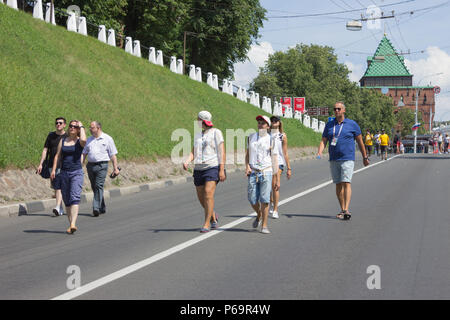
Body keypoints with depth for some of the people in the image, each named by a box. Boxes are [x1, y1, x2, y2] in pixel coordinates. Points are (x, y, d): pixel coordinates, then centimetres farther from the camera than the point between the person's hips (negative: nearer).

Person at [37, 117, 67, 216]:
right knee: (56, 188, 9)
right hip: (52, 166, 4)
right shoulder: (51, 135, 10)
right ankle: (61, 209, 20)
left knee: (59, 187, -16)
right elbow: (45, 150, 10)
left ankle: (57, 208, -24)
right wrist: (41, 164, 2)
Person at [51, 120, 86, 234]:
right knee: (66, 200, 5)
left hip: (76, 172, -5)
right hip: (64, 172, 5)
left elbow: (84, 140, -25)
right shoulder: (63, 141, 12)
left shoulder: (79, 141, 0)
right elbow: (57, 155, 11)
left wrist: (81, 127, -9)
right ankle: (71, 224, 11)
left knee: (75, 198, -17)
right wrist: (53, 170, 0)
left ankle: (73, 224, -28)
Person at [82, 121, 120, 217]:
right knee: (94, 187, 8)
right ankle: (102, 208, 20)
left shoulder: (107, 139, 2)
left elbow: (113, 155, 1)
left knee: (99, 186, -15)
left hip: (101, 165, -5)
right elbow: (84, 153, 17)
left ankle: (96, 208, -20)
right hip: (90, 165, 5)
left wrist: (115, 168, -4)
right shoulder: (89, 140, 16)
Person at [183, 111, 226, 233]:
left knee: (208, 194, -18)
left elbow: (221, 151, -7)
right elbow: (193, 153, 12)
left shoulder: (216, 132, -1)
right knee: (201, 198, 8)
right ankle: (213, 217, 33)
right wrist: (186, 162, -9)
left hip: (213, 168, -7)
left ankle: (206, 224, -15)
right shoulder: (198, 136, 17)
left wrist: (222, 170, -14)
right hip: (199, 169, 7)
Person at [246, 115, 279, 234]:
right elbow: (247, 153, 21)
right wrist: (247, 166, 3)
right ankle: (259, 215, 31)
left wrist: (276, 179, 1)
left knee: (265, 199, -9)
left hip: (266, 172, -3)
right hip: (253, 173, 3)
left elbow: (274, 160, 3)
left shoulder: (271, 140, 2)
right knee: (252, 199, 0)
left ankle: (264, 226, -1)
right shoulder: (251, 137, 10)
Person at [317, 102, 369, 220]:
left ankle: (346, 210, -24)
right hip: (334, 160, 4)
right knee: (338, 184, 7)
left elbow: (360, 142, 9)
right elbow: (323, 141, 8)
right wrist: (319, 152, -11)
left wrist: (365, 157, 13)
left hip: (347, 159, -4)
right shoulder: (329, 125, 11)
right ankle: (342, 210, 14)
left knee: (346, 183, -16)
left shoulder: (352, 124, 2)